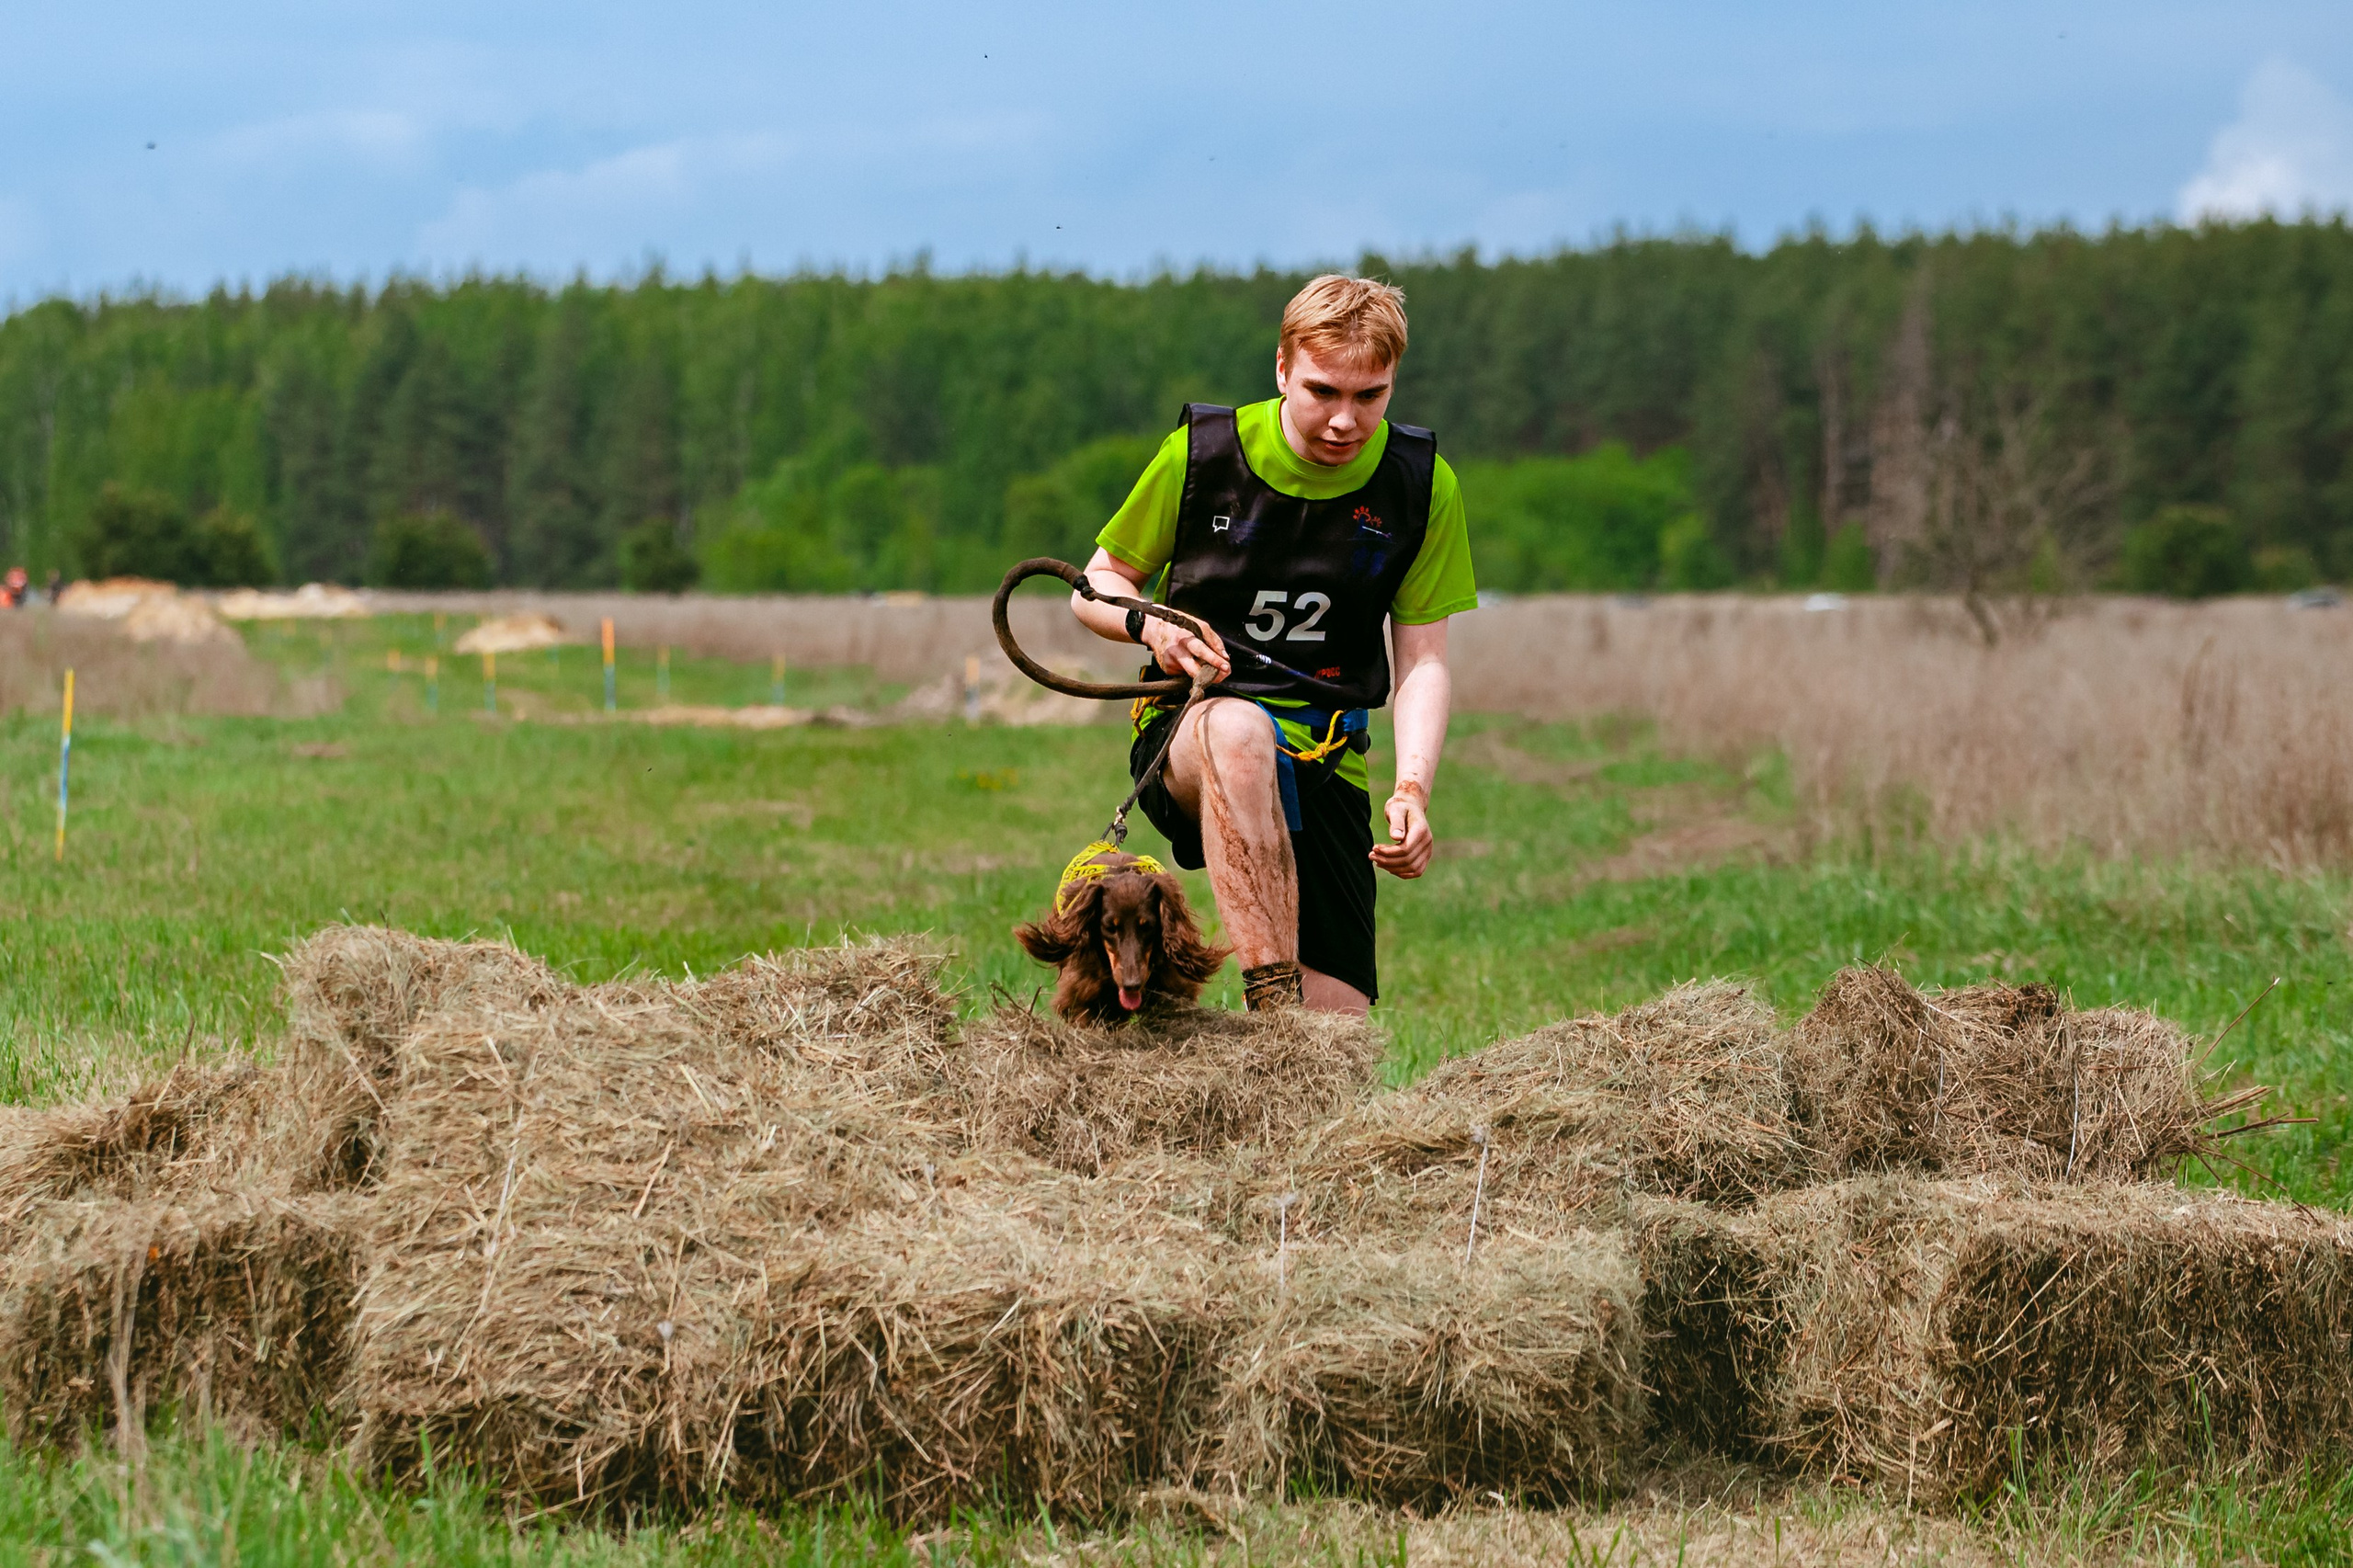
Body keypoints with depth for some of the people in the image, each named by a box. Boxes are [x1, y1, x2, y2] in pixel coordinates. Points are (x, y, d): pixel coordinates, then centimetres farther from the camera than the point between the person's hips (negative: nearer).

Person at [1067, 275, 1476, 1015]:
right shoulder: (1200, 453, -4)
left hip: (1325, 759, 3)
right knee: (1240, 729, -43)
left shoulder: (1421, 486, 0)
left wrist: (1413, 788, -16)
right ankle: (1273, 1008, -46)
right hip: (1188, 729, -3)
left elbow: (1422, 662, 2)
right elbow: (1097, 586, 9)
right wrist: (1151, 625, -15)